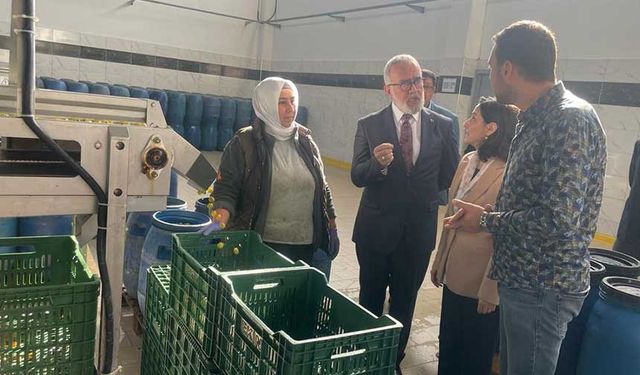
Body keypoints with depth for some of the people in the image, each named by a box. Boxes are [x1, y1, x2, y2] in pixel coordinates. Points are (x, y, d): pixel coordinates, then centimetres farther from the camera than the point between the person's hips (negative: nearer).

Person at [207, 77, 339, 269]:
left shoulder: (305, 141, 8)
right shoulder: (243, 143, -5)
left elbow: (322, 188, 15)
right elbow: (226, 189, -9)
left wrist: (331, 228, 13)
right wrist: (219, 225, -25)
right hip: (262, 246, -4)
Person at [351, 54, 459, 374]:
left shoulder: (442, 126, -4)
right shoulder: (369, 125, -7)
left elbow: (449, 178, 2)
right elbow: (357, 177, -13)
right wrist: (378, 163, -30)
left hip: (419, 231, 1)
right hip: (376, 229, -1)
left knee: (404, 303, 18)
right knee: (370, 301, 16)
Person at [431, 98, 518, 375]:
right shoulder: (467, 162, 3)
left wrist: (490, 291, -16)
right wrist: (440, 261, 13)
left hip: (480, 283, -7)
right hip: (454, 274, 7)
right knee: (448, 346, 22)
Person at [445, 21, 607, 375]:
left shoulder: (570, 119, -20)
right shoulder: (535, 120, 10)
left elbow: (557, 221, -28)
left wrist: (486, 220, -14)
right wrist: (484, 214, 2)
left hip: (542, 289, -9)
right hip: (521, 279, 9)